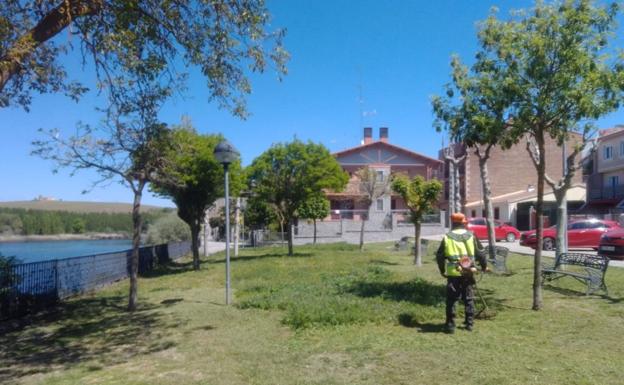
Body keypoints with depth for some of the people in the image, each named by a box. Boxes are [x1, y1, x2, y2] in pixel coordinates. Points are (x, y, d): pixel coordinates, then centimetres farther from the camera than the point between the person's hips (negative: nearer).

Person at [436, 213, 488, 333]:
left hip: (453, 273, -2)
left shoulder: (447, 237, 1)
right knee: (469, 299, 14)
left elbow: (439, 256, 4)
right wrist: (484, 266, 22)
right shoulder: (471, 236, 3)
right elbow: (480, 253, 7)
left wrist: (442, 270, 17)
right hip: (468, 273, 2)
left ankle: (450, 324, 4)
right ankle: (469, 323, 19)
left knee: (451, 300, 4)